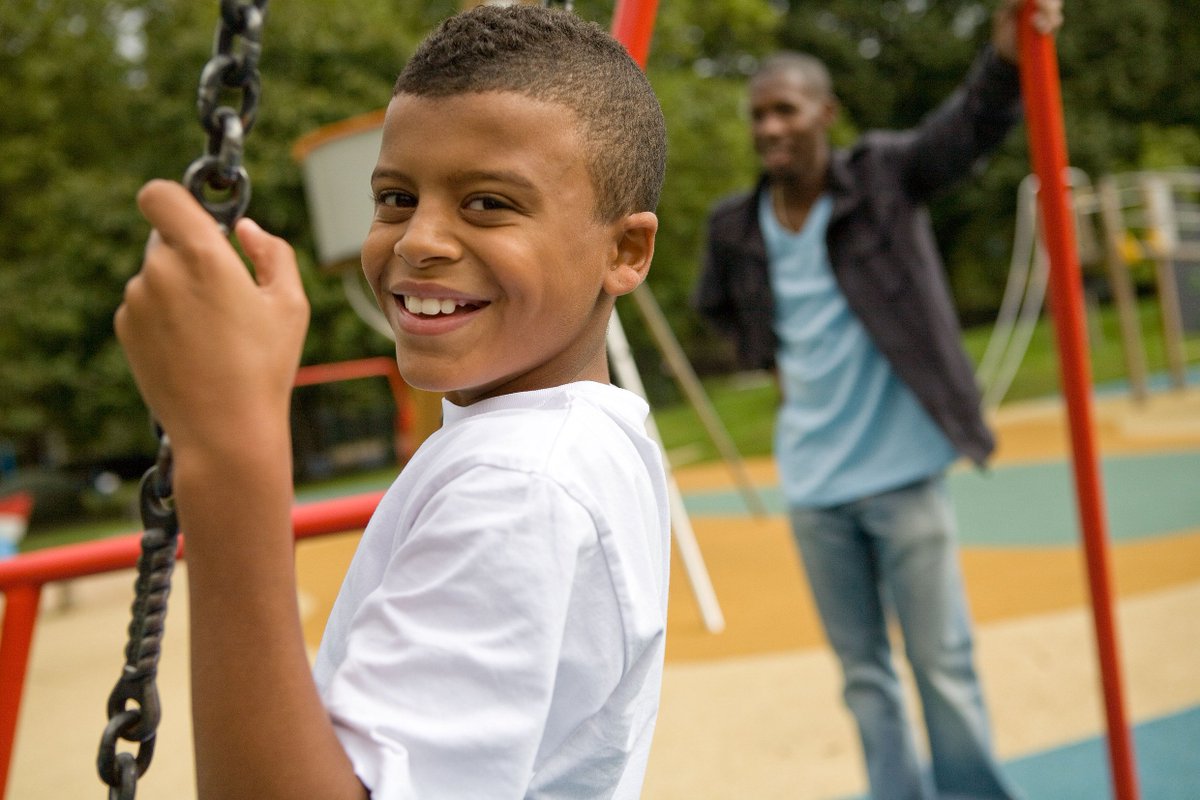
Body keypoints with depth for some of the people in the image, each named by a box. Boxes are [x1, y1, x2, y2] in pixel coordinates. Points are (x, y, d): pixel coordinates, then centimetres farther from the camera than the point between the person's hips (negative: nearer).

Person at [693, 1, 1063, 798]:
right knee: (864, 674, 13)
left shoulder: (885, 176, -10)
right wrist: (775, 356, 7)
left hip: (902, 472, -3)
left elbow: (969, 127, -29)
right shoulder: (734, 227, -1)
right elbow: (718, 305, 20)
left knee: (944, 665, 4)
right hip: (813, 485, 4)